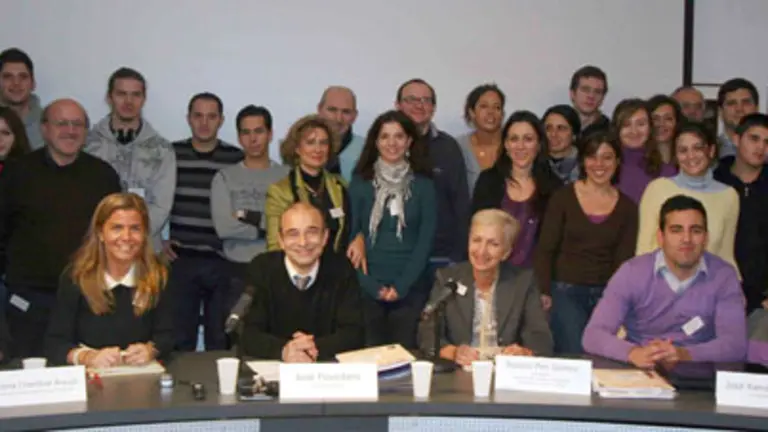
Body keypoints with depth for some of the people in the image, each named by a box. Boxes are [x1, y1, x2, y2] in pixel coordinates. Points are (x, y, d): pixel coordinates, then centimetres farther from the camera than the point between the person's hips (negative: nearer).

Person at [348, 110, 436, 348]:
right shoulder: (360, 182, 5)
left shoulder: (423, 184, 5)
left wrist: (401, 285, -9)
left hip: (410, 288, 0)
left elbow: (426, 240, 0)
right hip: (367, 287, 0)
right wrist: (372, 285, -8)